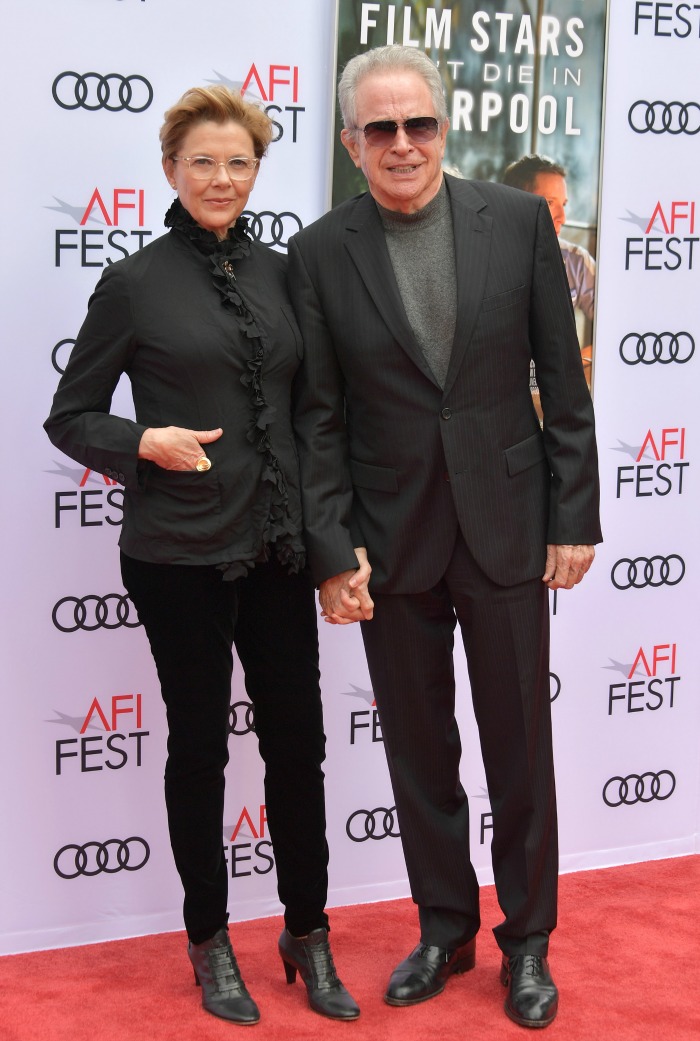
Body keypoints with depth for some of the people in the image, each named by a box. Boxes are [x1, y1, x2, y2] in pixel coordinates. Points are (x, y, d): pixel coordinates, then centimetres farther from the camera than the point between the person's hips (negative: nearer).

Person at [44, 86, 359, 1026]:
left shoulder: (278, 273, 8)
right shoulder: (134, 284, -4)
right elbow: (70, 417, 0)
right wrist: (145, 442, -18)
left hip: (276, 548, 4)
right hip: (180, 554, -4)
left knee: (297, 740, 7)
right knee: (199, 744, 8)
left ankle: (308, 935, 23)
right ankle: (210, 942, 24)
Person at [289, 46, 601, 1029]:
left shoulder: (520, 221, -3)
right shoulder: (320, 253, -2)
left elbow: (564, 382, -1)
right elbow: (319, 418, -2)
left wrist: (575, 517, -3)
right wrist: (332, 550, -7)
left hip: (505, 530, -1)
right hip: (392, 540, 1)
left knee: (520, 748, 9)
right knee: (419, 749, 13)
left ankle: (526, 941, 26)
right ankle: (444, 928, 31)